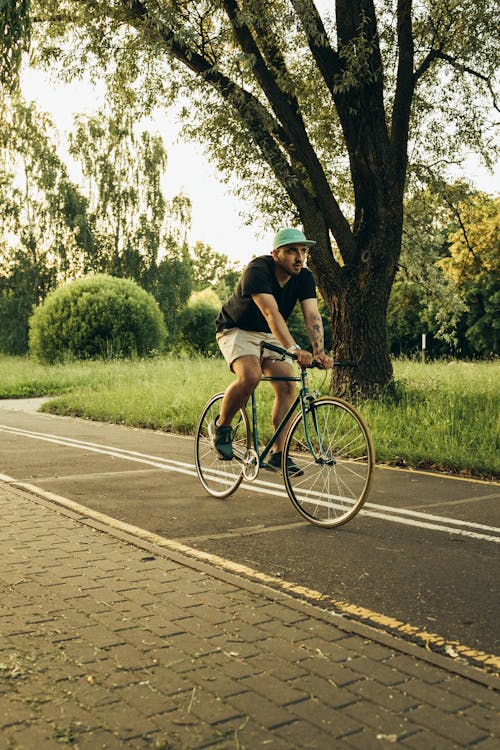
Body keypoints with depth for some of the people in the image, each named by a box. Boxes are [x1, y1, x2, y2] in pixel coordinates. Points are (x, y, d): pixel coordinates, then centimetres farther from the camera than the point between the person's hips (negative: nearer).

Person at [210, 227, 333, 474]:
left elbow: (312, 316, -22)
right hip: (237, 330, -5)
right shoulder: (257, 271, -29)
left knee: (287, 387, -12)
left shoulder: (304, 277, -11)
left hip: (270, 335, 6)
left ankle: (278, 454, -4)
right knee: (250, 376, -32)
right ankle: (221, 426, -6)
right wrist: (293, 348, -55)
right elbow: (271, 313, -42)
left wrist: (319, 351, -40)